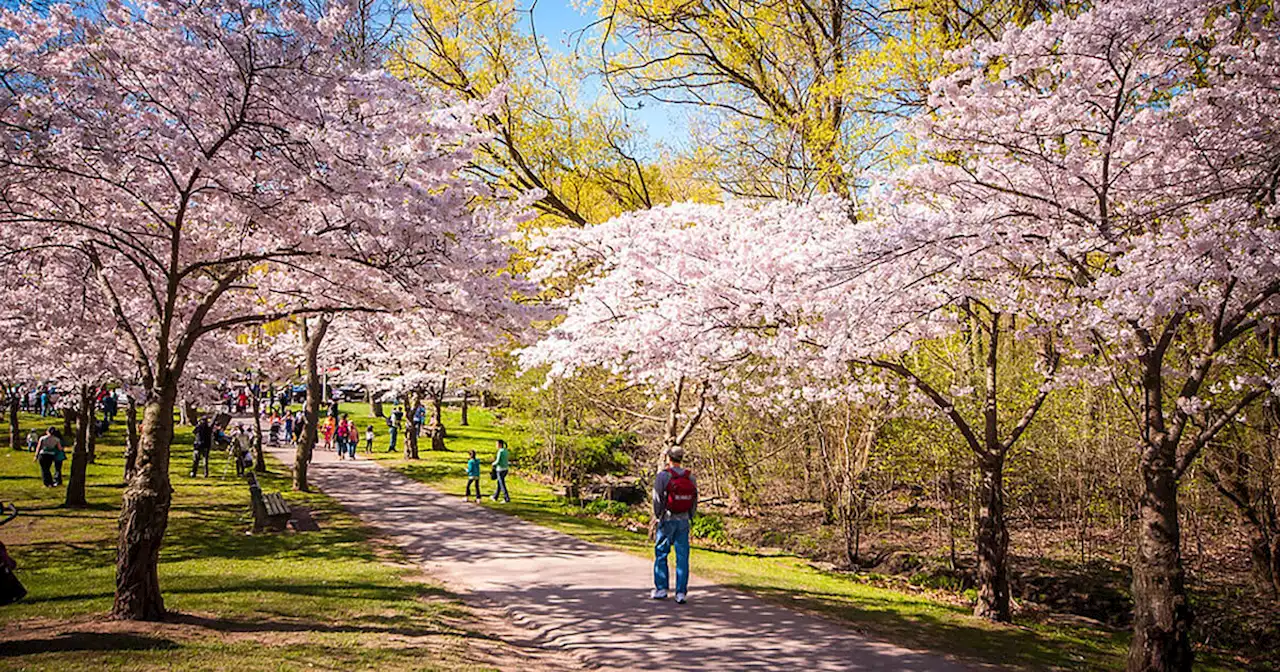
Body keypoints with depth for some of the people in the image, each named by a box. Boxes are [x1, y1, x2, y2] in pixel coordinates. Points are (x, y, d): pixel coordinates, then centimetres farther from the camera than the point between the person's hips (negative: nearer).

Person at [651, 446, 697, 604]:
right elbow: (694, 501, 5)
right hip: (683, 521, 3)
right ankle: (681, 592, 2)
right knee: (682, 557, 4)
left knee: (661, 554, 11)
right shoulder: (690, 477, 2)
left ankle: (661, 589, 15)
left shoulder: (663, 476, -10)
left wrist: (656, 518, 4)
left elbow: (657, 499, -9)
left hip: (667, 520, -3)